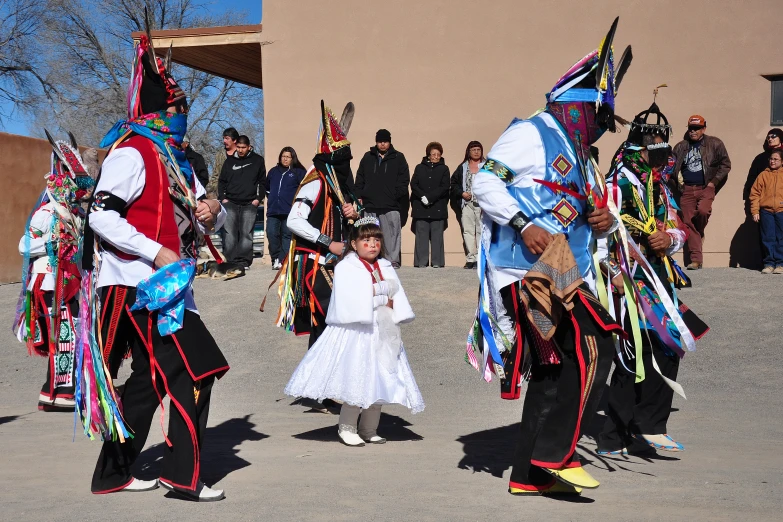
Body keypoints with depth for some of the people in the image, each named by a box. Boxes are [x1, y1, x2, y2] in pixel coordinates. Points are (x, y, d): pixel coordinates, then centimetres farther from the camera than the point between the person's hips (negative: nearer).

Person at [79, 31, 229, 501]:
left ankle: (113, 474, 23)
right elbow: (102, 216, -19)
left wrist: (213, 212, 0)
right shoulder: (131, 153, -10)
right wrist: (156, 253, -22)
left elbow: (204, 216, 25)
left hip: (169, 285, 10)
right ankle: (184, 475, -5)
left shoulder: (174, 159, 19)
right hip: (142, 285, -10)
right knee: (196, 369, -12)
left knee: (151, 378, 13)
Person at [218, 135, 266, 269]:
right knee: (230, 233, -3)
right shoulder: (230, 161, 12)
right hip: (230, 203, 2)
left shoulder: (257, 160, 8)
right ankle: (230, 260, -2)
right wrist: (222, 198, 3)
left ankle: (244, 261, 0)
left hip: (250, 204, -1)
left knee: (246, 233, -3)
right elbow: (222, 181, 16)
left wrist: (258, 198, 0)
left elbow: (262, 181, 10)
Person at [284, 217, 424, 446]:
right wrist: (383, 300, -7)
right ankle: (346, 428, 5)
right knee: (356, 381, -9)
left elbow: (395, 289, 4)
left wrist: (374, 290, -14)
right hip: (357, 332, -6)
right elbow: (354, 300, -16)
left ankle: (369, 430, 18)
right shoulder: (346, 268, -6)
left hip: (383, 333, 7)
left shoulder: (385, 267, 16)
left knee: (379, 382, 8)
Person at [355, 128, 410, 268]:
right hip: (370, 204, 2)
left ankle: (393, 260, -5)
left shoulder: (398, 157, 7)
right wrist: (359, 195, 5)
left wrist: (397, 195, -7)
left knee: (392, 233, -7)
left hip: (391, 205, -2)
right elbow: (360, 179, 15)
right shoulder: (368, 157, 13)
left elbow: (404, 179, 4)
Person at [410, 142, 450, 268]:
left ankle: (437, 262, -1)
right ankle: (421, 261, 1)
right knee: (421, 235, -1)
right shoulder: (420, 168, 12)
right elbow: (413, 185, 4)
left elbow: (444, 187, -2)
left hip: (438, 207, -1)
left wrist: (429, 197, -12)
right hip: (421, 207, 1)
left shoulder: (444, 169, 9)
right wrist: (422, 196, -12)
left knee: (437, 235, -3)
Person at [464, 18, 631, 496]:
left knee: (552, 371, 9)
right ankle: (556, 453, -13)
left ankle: (530, 474, 17)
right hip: (530, 270, -10)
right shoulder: (531, 134, -3)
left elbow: (596, 210, 31)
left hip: (567, 274, 10)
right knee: (594, 347, -18)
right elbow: (484, 182, -10)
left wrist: (607, 220, 6)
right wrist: (524, 225, -20)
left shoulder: (581, 158, 26)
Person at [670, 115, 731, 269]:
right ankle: (695, 259, -1)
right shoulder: (680, 147, 13)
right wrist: (677, 184, 7)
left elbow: (726, 164, 5)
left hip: (706, 187, -3)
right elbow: (672, 168, 21)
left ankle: (700, 233, 4)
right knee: (688, 223, -4)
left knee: (703, 210, -30)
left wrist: (713, 182, -4)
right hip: (687, 190, 3)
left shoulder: (714, 144, 5)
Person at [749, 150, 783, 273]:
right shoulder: (763, 175, 9)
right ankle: (769, 263, 7)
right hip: (766, 211, 1)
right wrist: (755, 211, -1)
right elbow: (755, 193, 6)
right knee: (768, 238, 2)